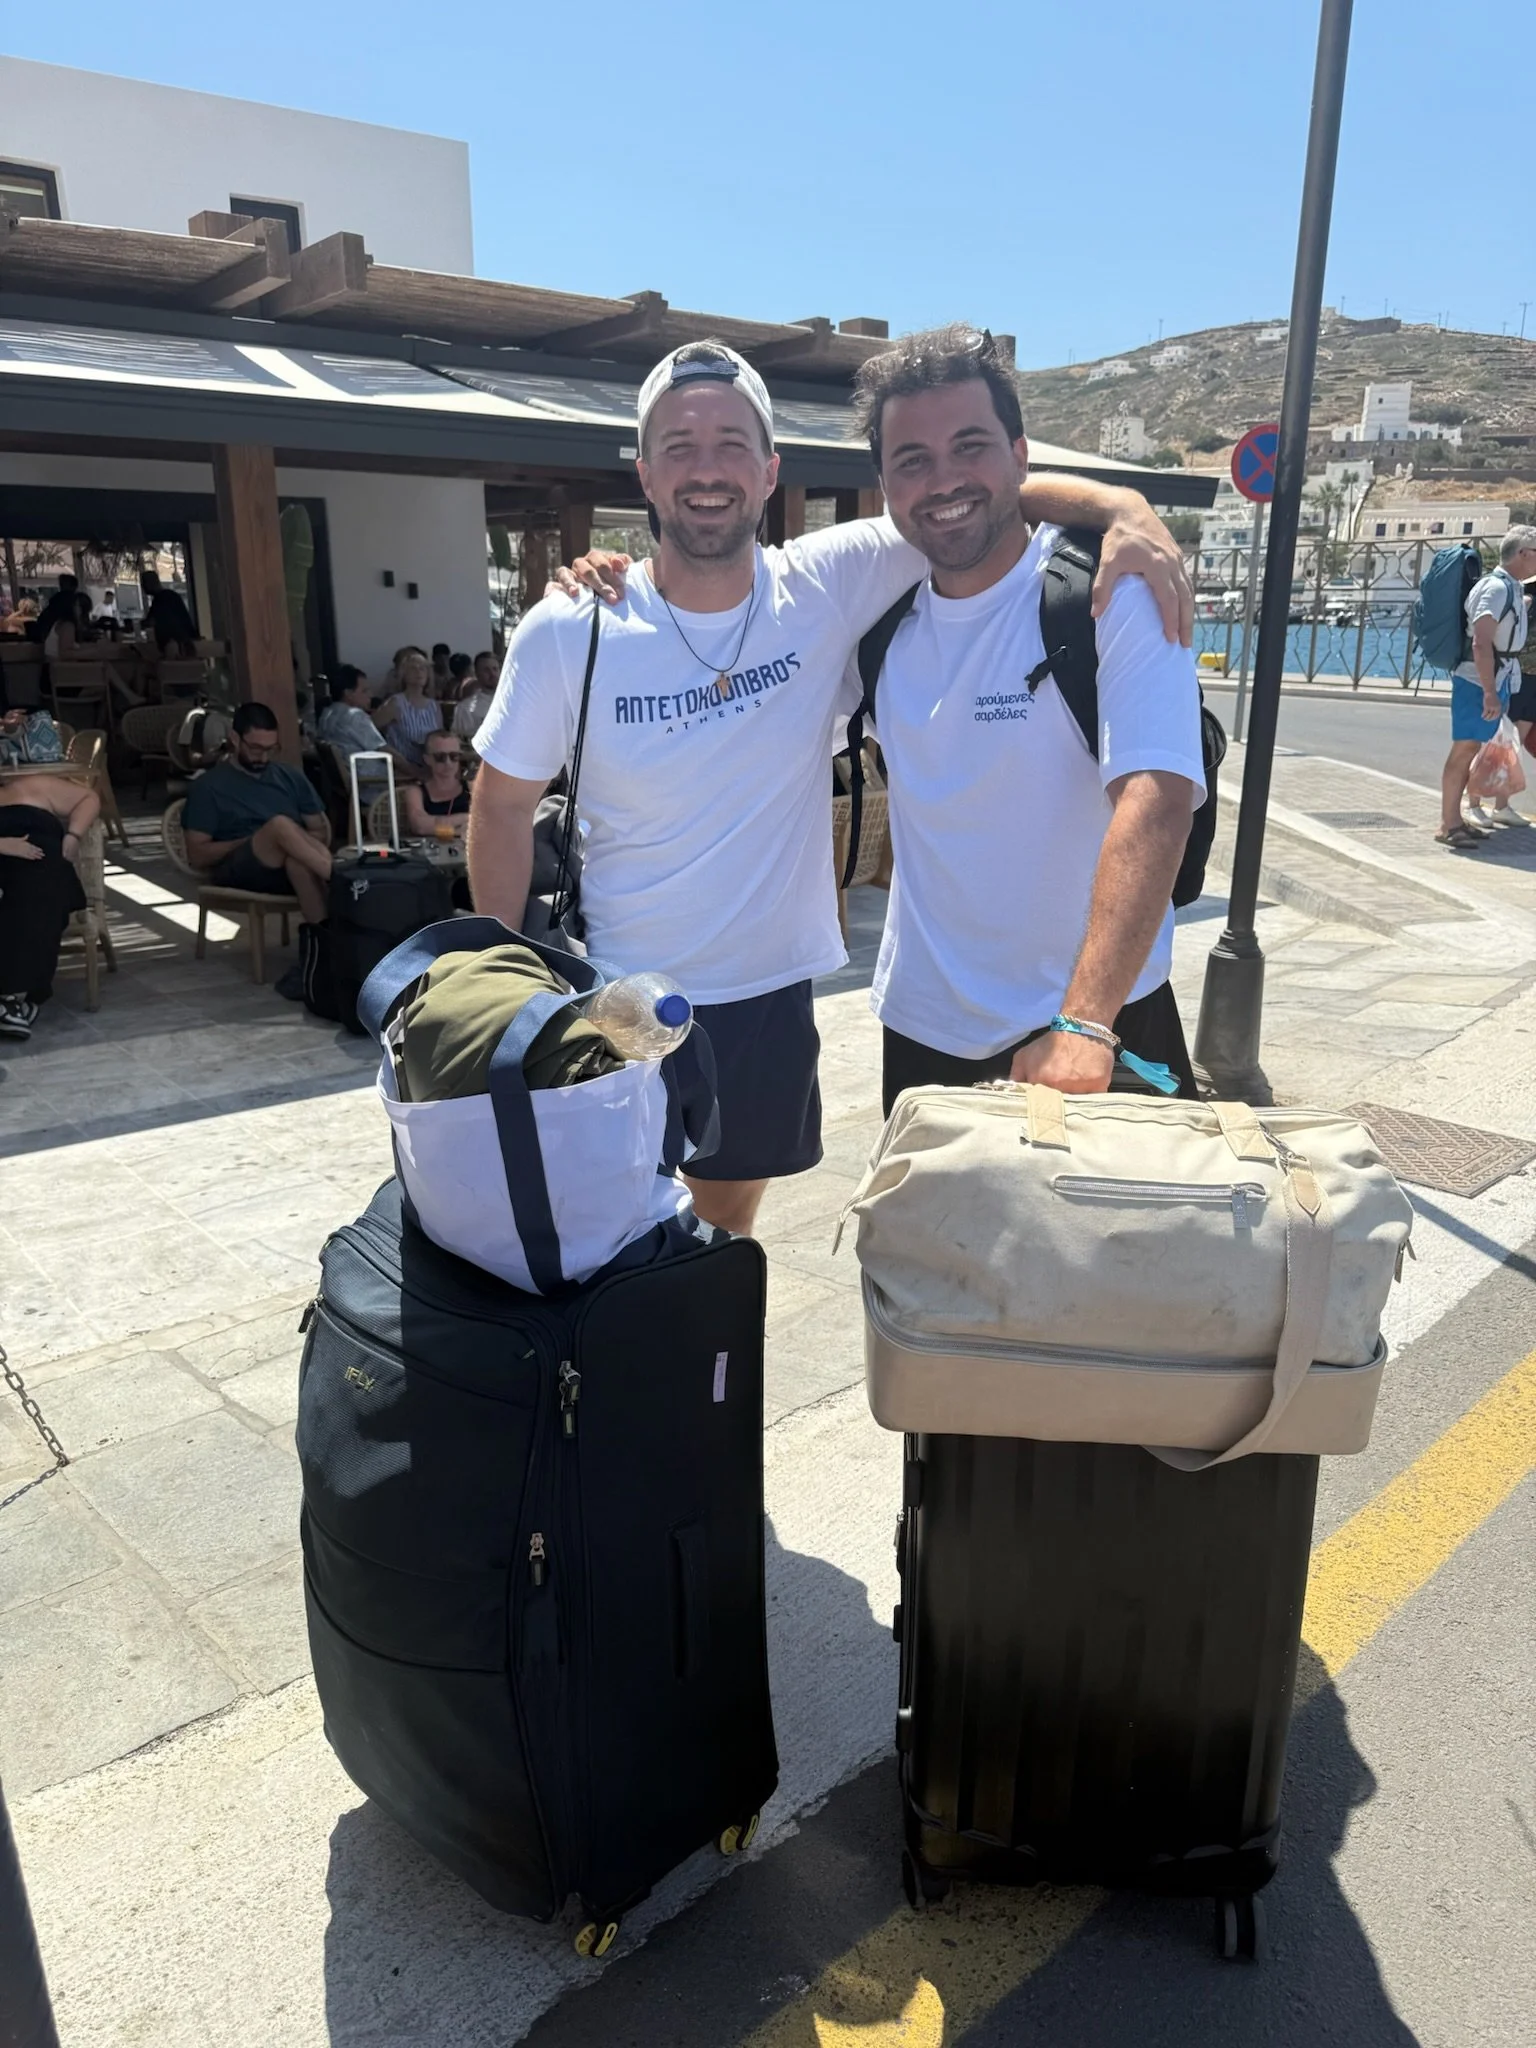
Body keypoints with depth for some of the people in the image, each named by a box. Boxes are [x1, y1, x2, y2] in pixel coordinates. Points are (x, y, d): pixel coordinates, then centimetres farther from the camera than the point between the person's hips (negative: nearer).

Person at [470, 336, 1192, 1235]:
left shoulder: (828, 588, -10)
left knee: (729, 1222, 22)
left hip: (769, 992, 2)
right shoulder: (565, 635, -12)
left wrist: (1123, 507, -26)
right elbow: (506, 805, -3)